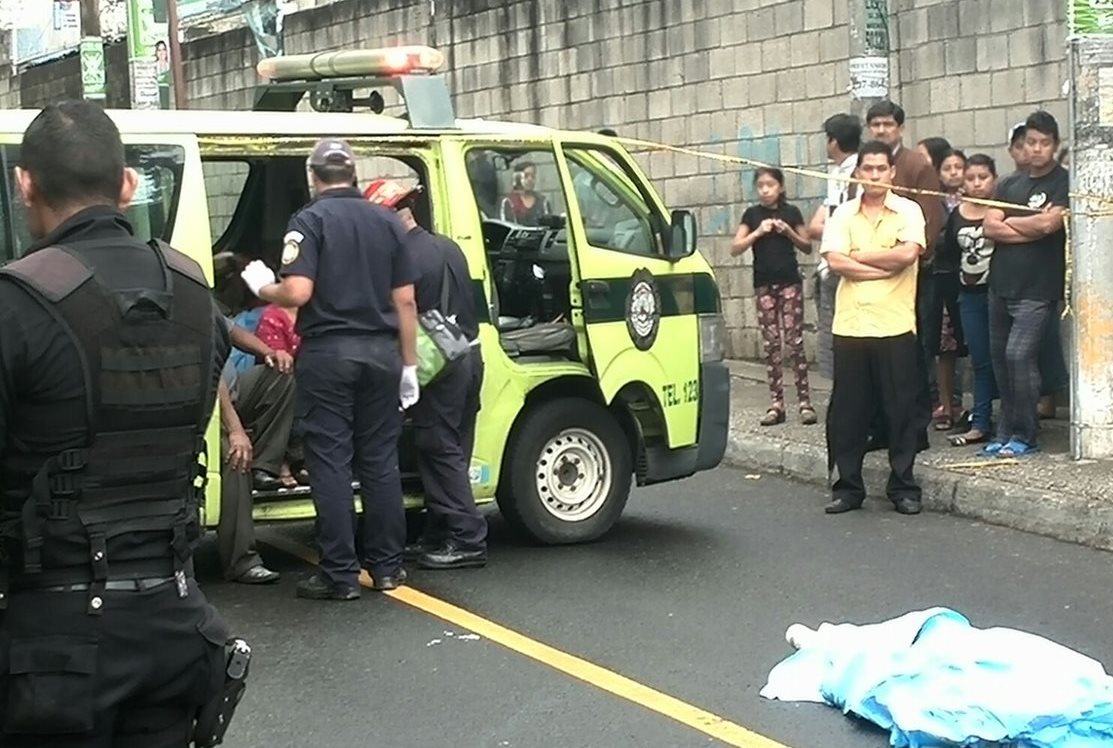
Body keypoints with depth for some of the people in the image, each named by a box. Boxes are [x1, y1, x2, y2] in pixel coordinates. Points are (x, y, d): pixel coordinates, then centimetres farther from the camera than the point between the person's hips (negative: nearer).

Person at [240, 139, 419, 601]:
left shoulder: (310, 220, -6)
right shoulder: (388, 222, 8)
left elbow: (298, 292, -17)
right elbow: (405, 301, 8)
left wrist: (262, 289, 4)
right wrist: (409, 364, 13)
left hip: (327, 353, -4)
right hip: (380, 352, 4)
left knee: (330, 462, 0)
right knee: (380, 459, 11)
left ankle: (340, 575, 1)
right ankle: (387, 565, 16)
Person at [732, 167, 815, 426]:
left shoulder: (791, 212, 1)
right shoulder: (752, 214, 4)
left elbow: (807, 247, 7)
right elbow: (735, 249, -1)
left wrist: (789, 232, -10)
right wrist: (758, 232, -13)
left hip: (790, 282, -2)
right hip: (764, 285, 2)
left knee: (795, 341, -5)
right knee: (771, 344, 3)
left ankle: (804, 401, -3)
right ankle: (777, 403, 5)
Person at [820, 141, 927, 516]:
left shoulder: (908, 211, 3)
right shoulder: (843, 214, 9)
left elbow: (908, 253, -14)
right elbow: (835, 261, -5)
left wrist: (859, 256, -5)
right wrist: (885, 267, -10)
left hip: (895, 326, -2)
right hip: (850, 325, 2)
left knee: (901, 408, 2)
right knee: (847, 410, 5)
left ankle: (903, 486, 12)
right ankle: (847, 487, 14)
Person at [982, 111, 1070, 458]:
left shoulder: (1063, 182, -2)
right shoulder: (1010, 186, 15)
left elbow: (1049, 222, -16)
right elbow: (990, 227, 2)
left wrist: (1009, 222, 0)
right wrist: (1031, 229, -9)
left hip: (1038, 289, -6)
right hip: (1001, 284, 6)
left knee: (1019, 354, -16)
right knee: (1001, 358, 8)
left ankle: (1024, 435, -5)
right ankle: (1007, 431, 19)